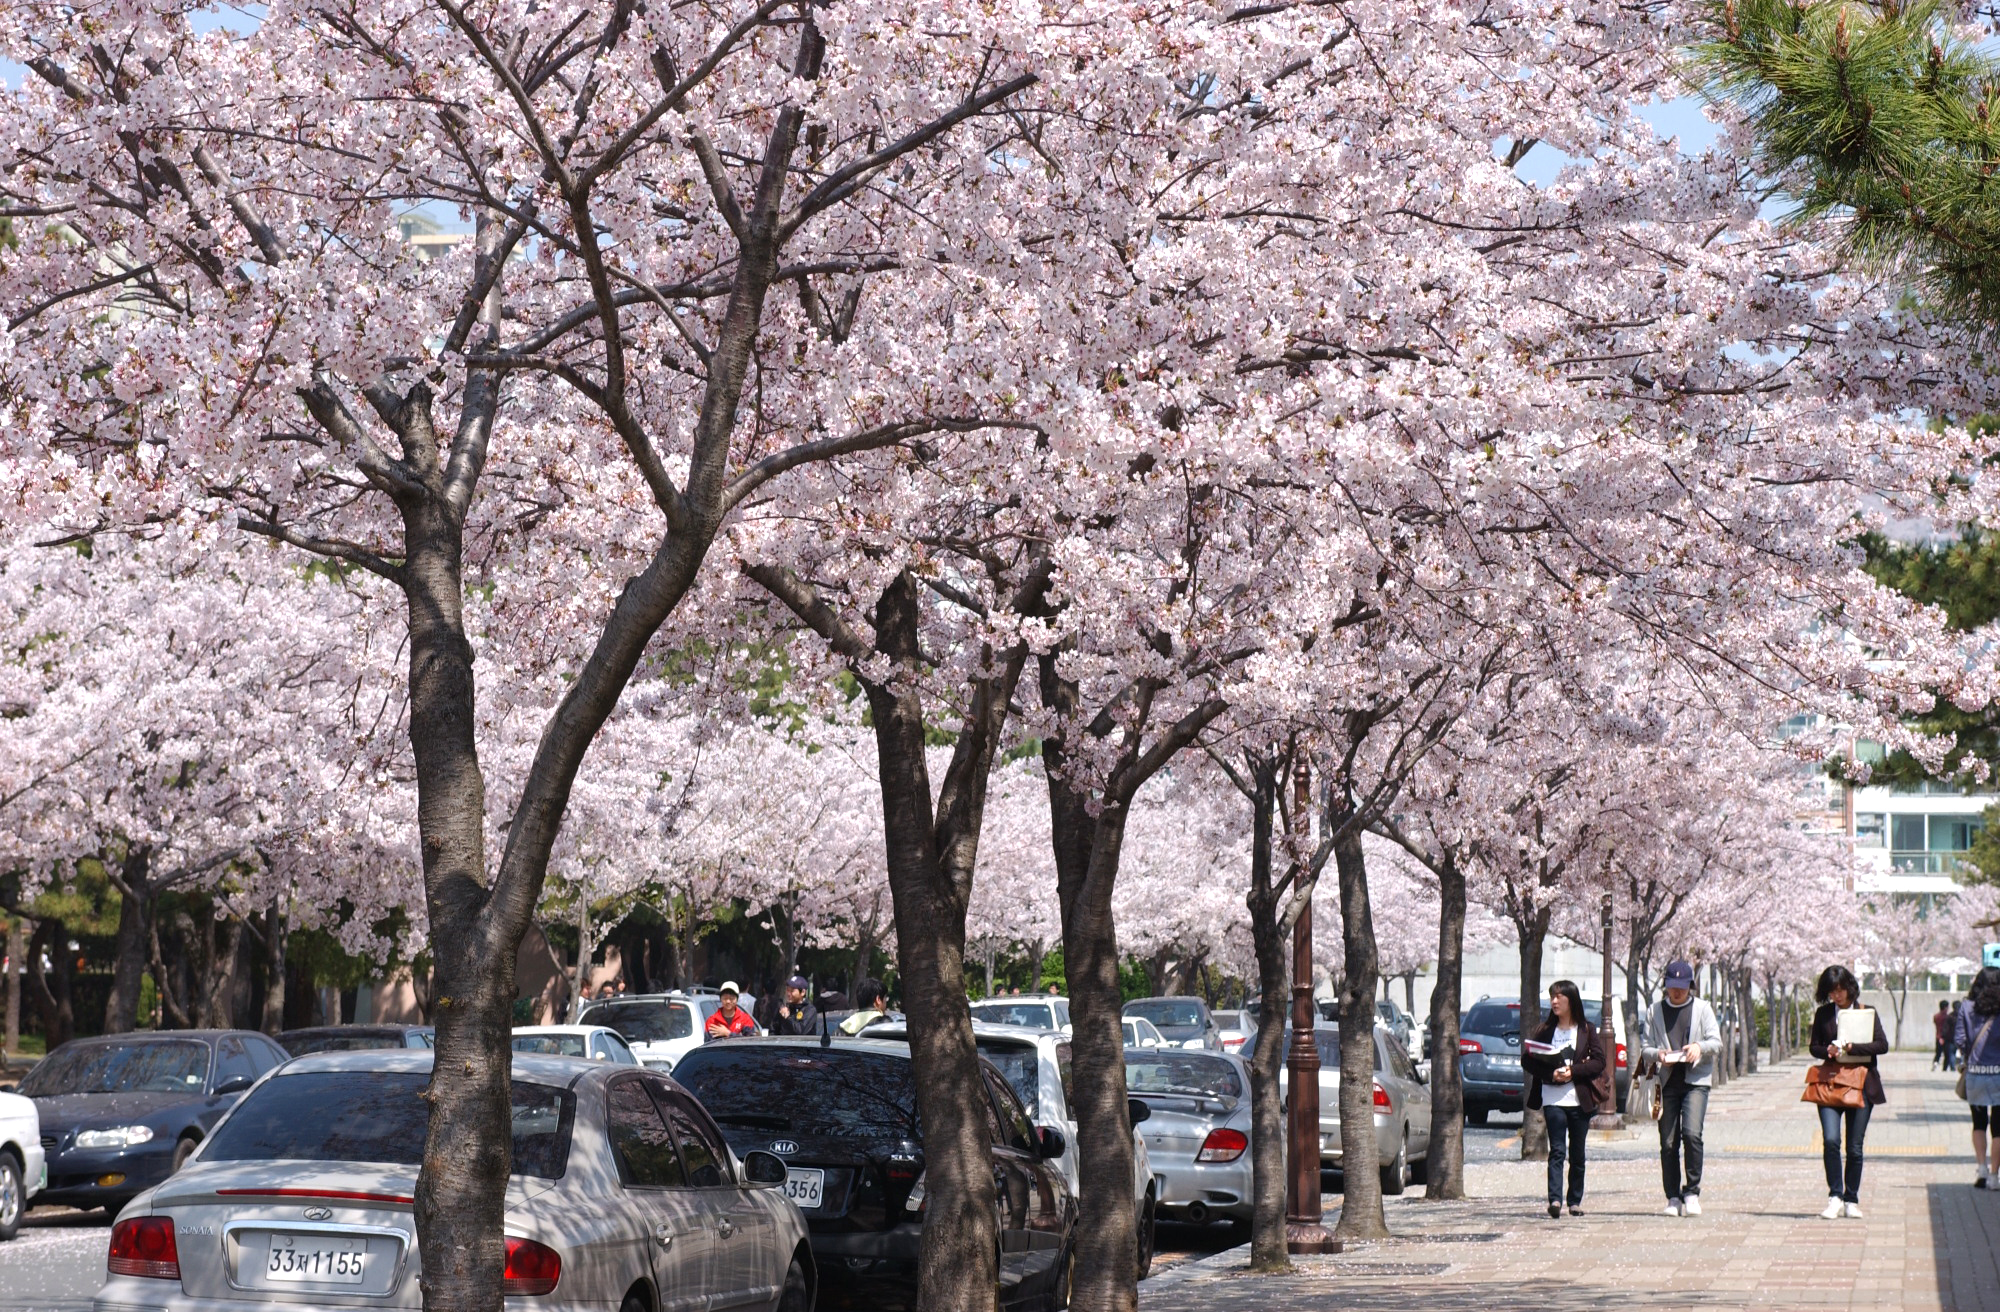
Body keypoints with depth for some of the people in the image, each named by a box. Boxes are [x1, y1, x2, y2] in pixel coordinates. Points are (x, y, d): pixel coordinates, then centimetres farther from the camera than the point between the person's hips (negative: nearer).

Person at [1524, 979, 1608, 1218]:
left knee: (1577, 1154, 6)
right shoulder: (1545, 1031, 9)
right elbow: (1527, 1060, 4)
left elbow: (1598, 1062, -2)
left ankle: (1575, 1201, 15)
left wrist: (1573, 1071, -16)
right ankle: (1555, 1199, -21)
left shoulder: (1587, 1030, 6)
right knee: (1557, 1151, -11)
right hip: (1553, 1099, 0)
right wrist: (1551, 1074, -12)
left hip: (1580, 1100, 0)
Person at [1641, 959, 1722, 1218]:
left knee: (1691, 1133, -19)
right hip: (1667, 1082, 2)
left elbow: (1716, 1042, 5)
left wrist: (1700, 1047, -16)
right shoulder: (1655, 1011, 13)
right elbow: (1644, 1048, 10)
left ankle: (1692, 1191, -9)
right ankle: (1673, 1198, 8)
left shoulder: (1702, 1008, 10)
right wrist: (1657, 1054, -12)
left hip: (1696, 1080, -2)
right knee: (1668, 1143, 0)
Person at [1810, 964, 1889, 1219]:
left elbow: (1882, 1045, -6)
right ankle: (1834, 1197, -8)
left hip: (1861, 1085, -1)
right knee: (1830, 1140, -16)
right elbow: (1814, 1046, 12)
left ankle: (1851, 1200, 16)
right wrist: (1827, 1051, -11)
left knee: (1854, 1147, 3)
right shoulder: (1822, 1014, 8)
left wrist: (1851, 1048, -19)